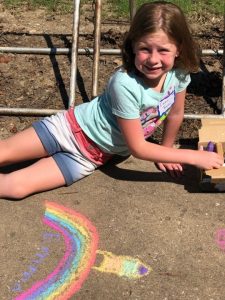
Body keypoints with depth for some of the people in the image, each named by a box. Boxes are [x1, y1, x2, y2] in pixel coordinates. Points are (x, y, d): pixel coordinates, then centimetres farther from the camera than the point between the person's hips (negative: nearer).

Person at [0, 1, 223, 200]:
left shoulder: (179, 74, -17)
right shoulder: (125, 85, -32)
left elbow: (175, 114, 5)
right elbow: (138, 148, -24)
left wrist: (166, 148, 16)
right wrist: (194, 156, -20)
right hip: (72, 128, -4)